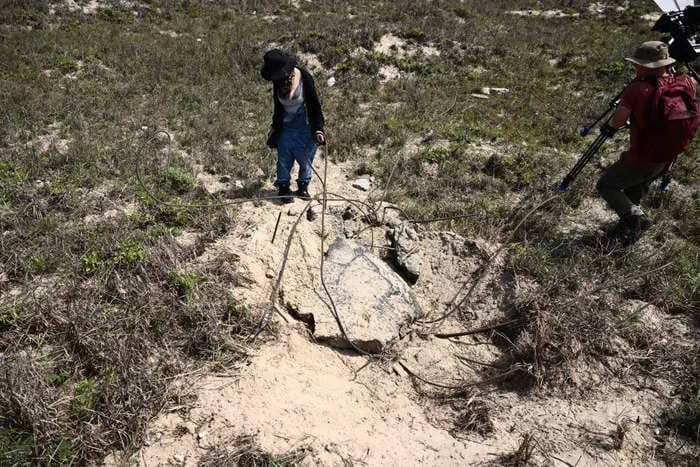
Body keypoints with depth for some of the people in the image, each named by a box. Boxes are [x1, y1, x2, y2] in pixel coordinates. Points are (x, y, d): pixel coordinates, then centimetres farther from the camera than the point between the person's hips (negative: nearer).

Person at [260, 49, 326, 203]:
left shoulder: (304, 78, -18)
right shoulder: (278, 82, -3)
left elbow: (315, 103, -13)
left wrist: (318, 129, -16)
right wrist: (275, 126, 17)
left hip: (305, 125, -3)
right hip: (285, 126, 4)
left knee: (305, 158, 7)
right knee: (284, 159, 7)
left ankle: (303, 185, 29)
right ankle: (283, 187, 27)